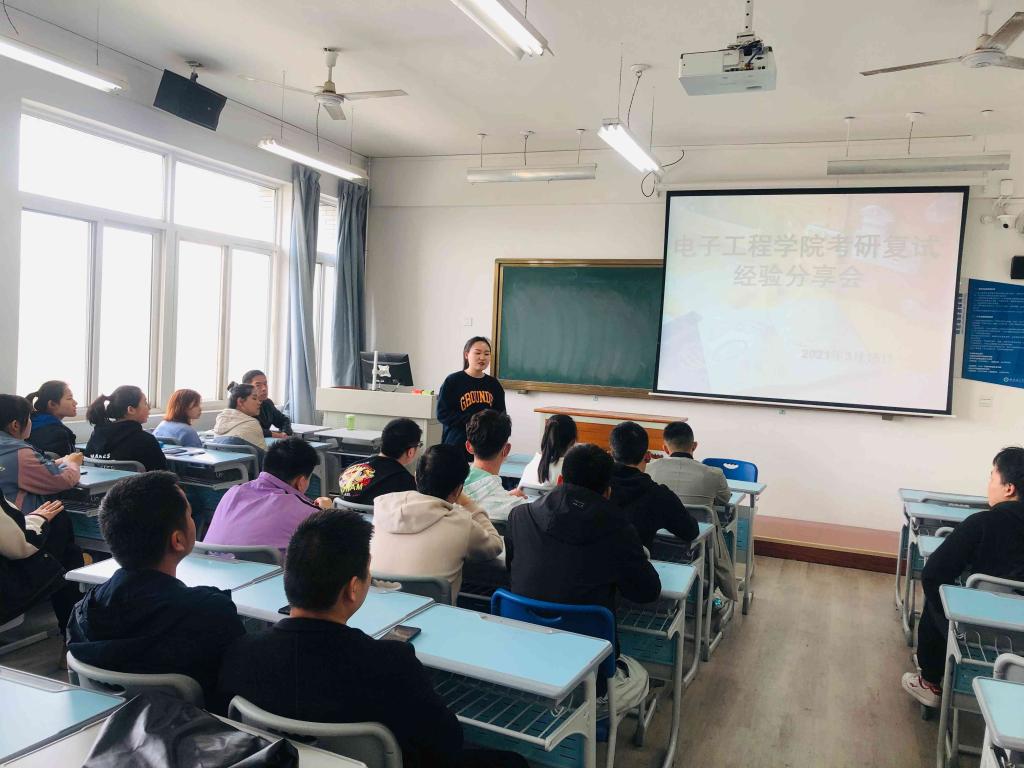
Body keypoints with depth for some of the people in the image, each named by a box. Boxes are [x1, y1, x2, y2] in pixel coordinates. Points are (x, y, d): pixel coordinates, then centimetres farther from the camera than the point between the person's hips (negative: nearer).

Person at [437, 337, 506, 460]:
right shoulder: (453, 381, 0)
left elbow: (501, 414, 17)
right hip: (456, 446, -3)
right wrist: (472, 420, -14)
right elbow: (442, 413, -5)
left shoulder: (494, 384, 11)